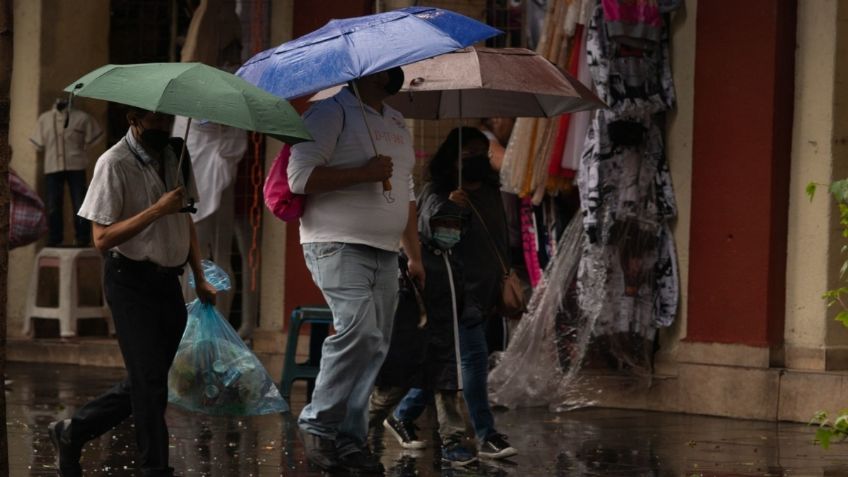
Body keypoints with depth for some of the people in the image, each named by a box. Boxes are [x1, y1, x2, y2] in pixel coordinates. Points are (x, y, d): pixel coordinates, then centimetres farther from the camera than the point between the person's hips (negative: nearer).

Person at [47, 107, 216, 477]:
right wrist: (157, 210, -25)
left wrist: (199, 278, 16)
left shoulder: (175, 156, 8)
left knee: (145, 381, 11)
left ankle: (72, 432, 26)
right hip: (130, 280, -7)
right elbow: (102, 238, -18)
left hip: (168, 280, 7)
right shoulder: (114, 164, -14)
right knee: (149, 381, -6)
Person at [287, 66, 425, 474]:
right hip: (339, 246, -8)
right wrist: (364, 172, -18)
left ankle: (350, 439, 8)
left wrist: (414, 256, 23)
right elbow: (300, 176, -16)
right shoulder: (331, 113, -6)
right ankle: (317, 424, -8)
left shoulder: (397, 123, 20)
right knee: (359, 330, -21)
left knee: (375, 345, 3)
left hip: (384, 254, 8)